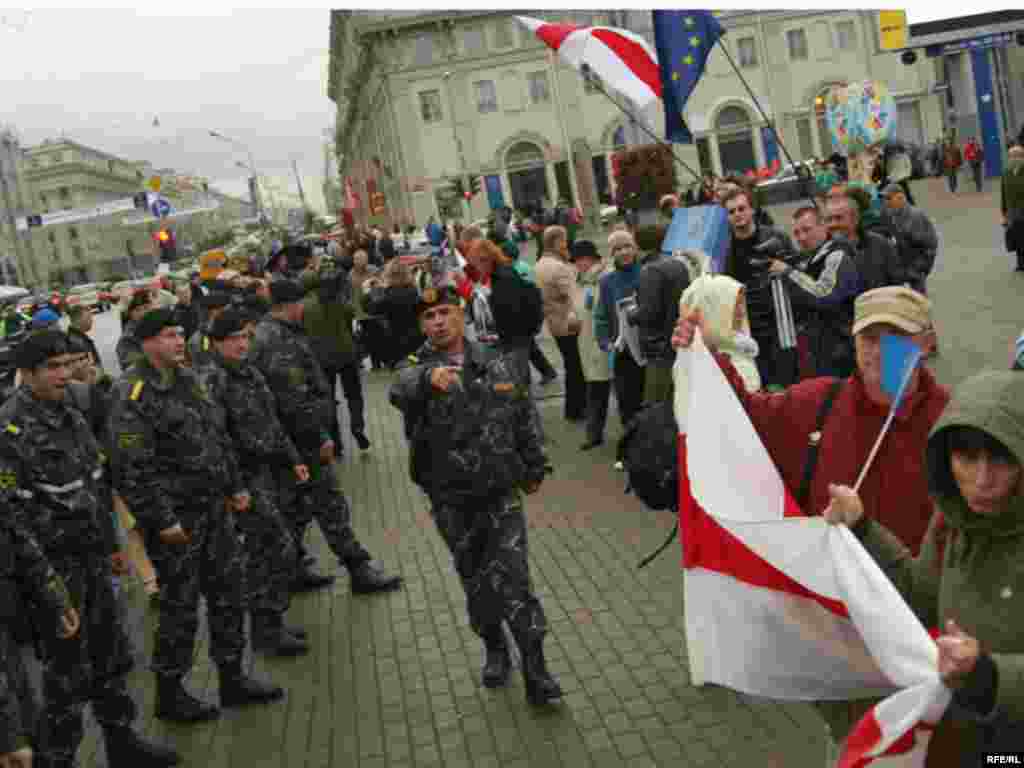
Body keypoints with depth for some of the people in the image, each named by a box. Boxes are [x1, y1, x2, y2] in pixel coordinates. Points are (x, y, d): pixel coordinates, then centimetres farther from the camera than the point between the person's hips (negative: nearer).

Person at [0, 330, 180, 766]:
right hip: (53, 567, -8)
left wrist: (112, 544, 17)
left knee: (111, 654, 18)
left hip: (92, 559, 8)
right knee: (66, 670, 3)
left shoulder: (71, 416, 8)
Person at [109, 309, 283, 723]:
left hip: (214, 508, 8)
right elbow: (132, 470, -22)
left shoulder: (187, 377, 8)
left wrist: (235, 487, 15)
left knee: (229, 591, 15)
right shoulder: (133, 397, -18)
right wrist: (163, 521, -21)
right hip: (177, 518, -8)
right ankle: (169, 694, 23)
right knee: (180, 606, 4)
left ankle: (232, 678, 30)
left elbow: (219, 436, 16)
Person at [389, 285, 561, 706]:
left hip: (501, 490, 0)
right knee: (474, 579, 14)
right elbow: (401, 389, -35)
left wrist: (534, 467, 16)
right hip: (452, 500, 0)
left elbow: (525, 417, 12)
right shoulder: (418, 368, -8)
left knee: (512, 576, -7)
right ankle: (495, 649, 36)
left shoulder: (496, 363, 1)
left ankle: (535, 668, 1)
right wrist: (428, 378, -57)